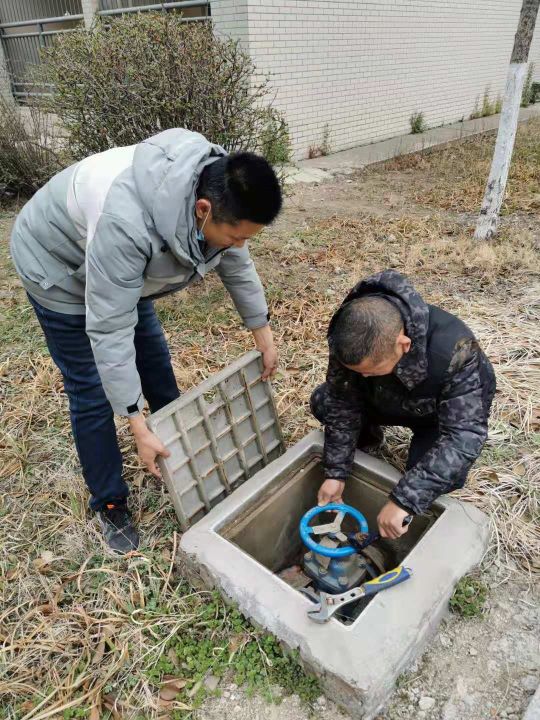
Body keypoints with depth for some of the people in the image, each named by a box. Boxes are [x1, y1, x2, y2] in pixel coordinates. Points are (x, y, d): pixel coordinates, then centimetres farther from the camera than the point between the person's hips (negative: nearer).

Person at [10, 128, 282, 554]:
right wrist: (138, 427, -33)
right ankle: (109, 503, 16)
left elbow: (237, 266, -5)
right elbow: (109, 330, -38)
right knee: (92, 392, -3)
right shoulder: (126, 223, -44)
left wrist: (263, 333, 1)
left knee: (156, 361, 13)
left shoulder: (219, 191, -21)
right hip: (60, 266, -7)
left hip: (125, 269, 7)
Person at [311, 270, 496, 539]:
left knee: (440, 474, -30)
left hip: (446, 413, -3)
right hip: (389, 402, 4)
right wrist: (335, 473, -22)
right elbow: (343, 404, -18)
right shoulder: (349, 336, -30)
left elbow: (464, 435, -43)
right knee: (323, 402, -16)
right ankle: (367, 436, 15)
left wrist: (403, 499, -48)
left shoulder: (452, 348, -43)